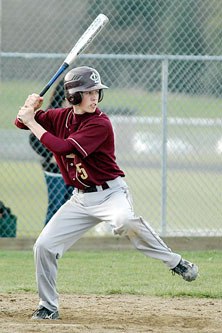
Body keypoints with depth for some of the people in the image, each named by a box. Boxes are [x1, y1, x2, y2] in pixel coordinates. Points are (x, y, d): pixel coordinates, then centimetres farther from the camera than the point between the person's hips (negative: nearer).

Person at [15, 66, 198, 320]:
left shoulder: (100, 124, -17)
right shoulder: (61, 117, 2)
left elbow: (62, 147, -25)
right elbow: (21, 122, 9)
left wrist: (32, 122, -19)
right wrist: (30, 108, -13)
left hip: (110, 192, -6)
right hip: (81, 199, 6)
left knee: (124, 220, -39)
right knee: (44, 246, -1)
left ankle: (175, 262, -26)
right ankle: (48, 307, 16)